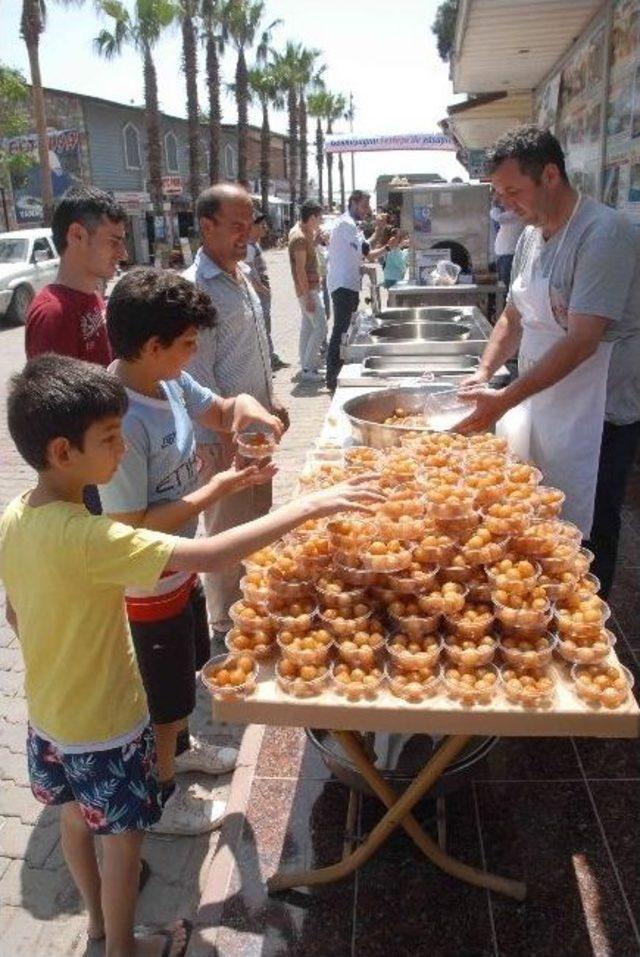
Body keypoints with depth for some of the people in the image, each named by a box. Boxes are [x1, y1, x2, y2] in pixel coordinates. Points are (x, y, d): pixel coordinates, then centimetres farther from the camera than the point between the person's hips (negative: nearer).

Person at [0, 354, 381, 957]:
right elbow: (210, 556, -40)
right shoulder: (85, 538, -35)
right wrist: (308, 506, -34)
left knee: (75, 821, 29)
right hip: (104, 726, -8)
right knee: (122, 842, 17)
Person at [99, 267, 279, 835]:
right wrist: (223, 486, -28)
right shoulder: (120, 421, -33)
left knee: (186, 668, 30)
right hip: (146, 588, -8)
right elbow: (134, 529, -30)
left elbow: (217, 414, 10)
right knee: (164, 696, 14)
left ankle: (179, 746, 58)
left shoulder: (169, 379, -8)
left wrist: (242, 404, -13)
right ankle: (161, 798, 41)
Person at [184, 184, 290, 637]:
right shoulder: (196, 289, -20)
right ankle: (227, 627, 22)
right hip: (223, 436, -9)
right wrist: (228, 438, -20)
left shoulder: (241, 273, 9)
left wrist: (270, 399, 16)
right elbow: (197, 377, -22)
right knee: (228, 531, 4)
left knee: (258, 519, 21)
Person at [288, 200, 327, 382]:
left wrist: (315, 233, 14)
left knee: (307, 327, 13)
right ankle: (308, 369, -8)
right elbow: (300, 270, -23)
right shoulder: (300, 238, -19)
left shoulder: (299, 231, 10)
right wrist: (308, 297, -25)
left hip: (309, 288, 10)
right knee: (320, 328, -10)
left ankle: (306, 366, 19)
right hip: (308, 290, -10)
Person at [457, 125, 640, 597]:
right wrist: (484, 373, 1)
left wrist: (505, 399, -26)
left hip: (597, 415, -8)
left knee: (584, 541, 2)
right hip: (545, 407, 8)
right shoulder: (532, 236, 9)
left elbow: (582, 341, -24)